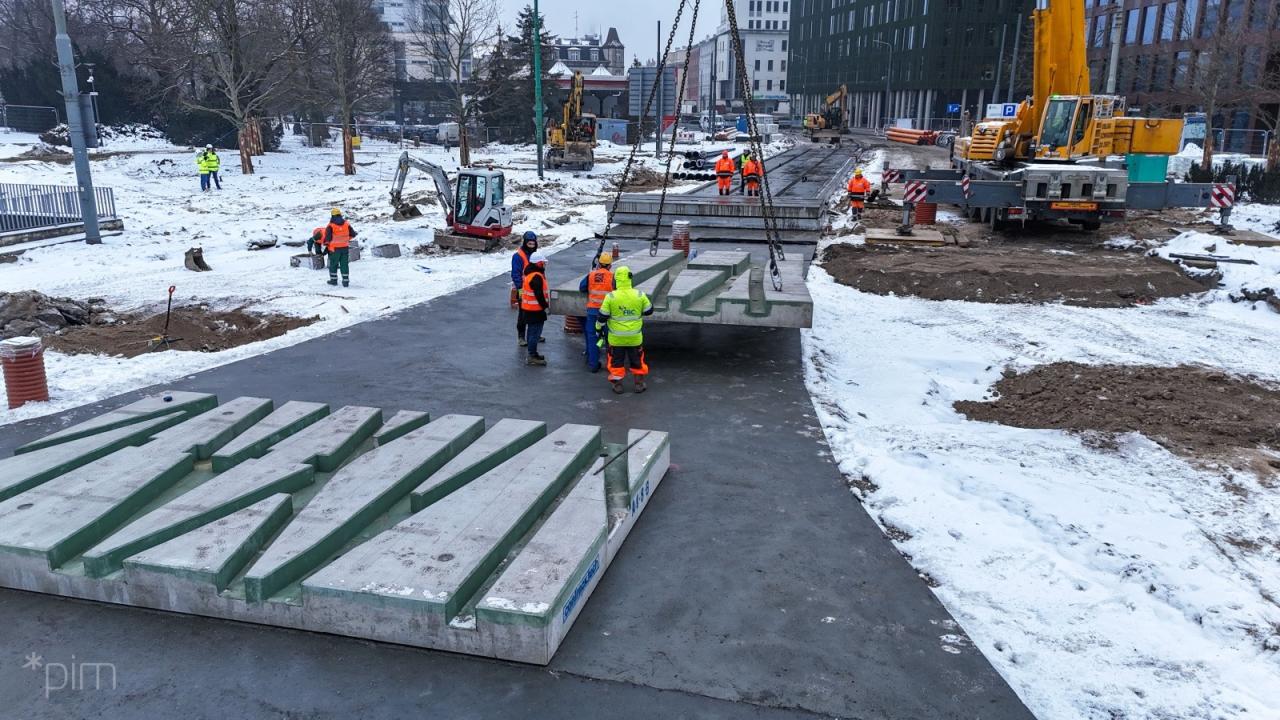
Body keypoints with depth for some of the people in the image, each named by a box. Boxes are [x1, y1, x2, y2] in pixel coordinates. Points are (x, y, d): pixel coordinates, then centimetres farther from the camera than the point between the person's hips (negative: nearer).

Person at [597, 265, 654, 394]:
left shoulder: (610, 297, -15)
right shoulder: (640, 295, -10)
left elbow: (603, 316, -8)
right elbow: (649, 311, 1)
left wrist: (598, 327, 8)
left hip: (616, 337, -1)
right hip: (635, 337, 1)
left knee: (616, 361, 15)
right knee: (637, 361, 18)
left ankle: (617, 384, 18)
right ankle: (639, 384, 25)